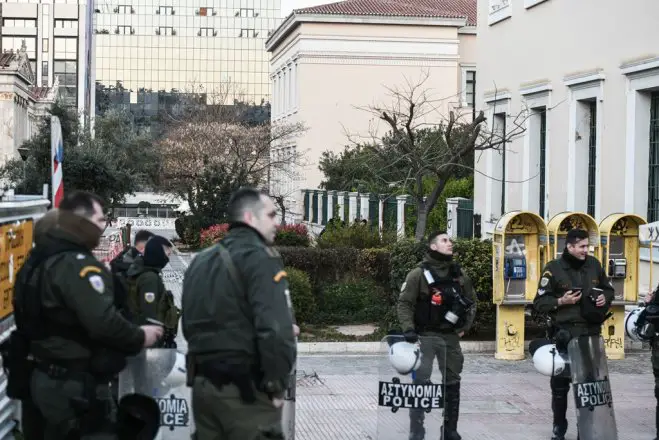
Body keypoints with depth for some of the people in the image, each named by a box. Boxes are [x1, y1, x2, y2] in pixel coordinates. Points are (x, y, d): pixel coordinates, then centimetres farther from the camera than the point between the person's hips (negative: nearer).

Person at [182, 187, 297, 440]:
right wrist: (277, 383, -14)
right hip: (246, 389, -8)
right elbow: (274, 327, -22)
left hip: (203, 384, 8)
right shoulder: (259, 257, -11)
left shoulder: (200, 262, 15)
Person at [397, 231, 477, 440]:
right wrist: (409, 328, -19)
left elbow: (471, 301, 19)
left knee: (452, 383, 10)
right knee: (420, 382, -7)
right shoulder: (419, 273, -8)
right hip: (426, 336, -5)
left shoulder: (459, 274, 8)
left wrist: (465, 326, 10)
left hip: (451, 336, 5)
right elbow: (404, 303, -8)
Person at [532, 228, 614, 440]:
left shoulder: (594, 264, 9)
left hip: (591, 332, 3)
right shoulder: (554, 268, -4)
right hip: (565, 333, -3)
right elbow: (539, 302, -1)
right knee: (560, 382, 3)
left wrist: (605, 298, 2)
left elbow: (608, 289, 23)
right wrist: (560, 301, -15)